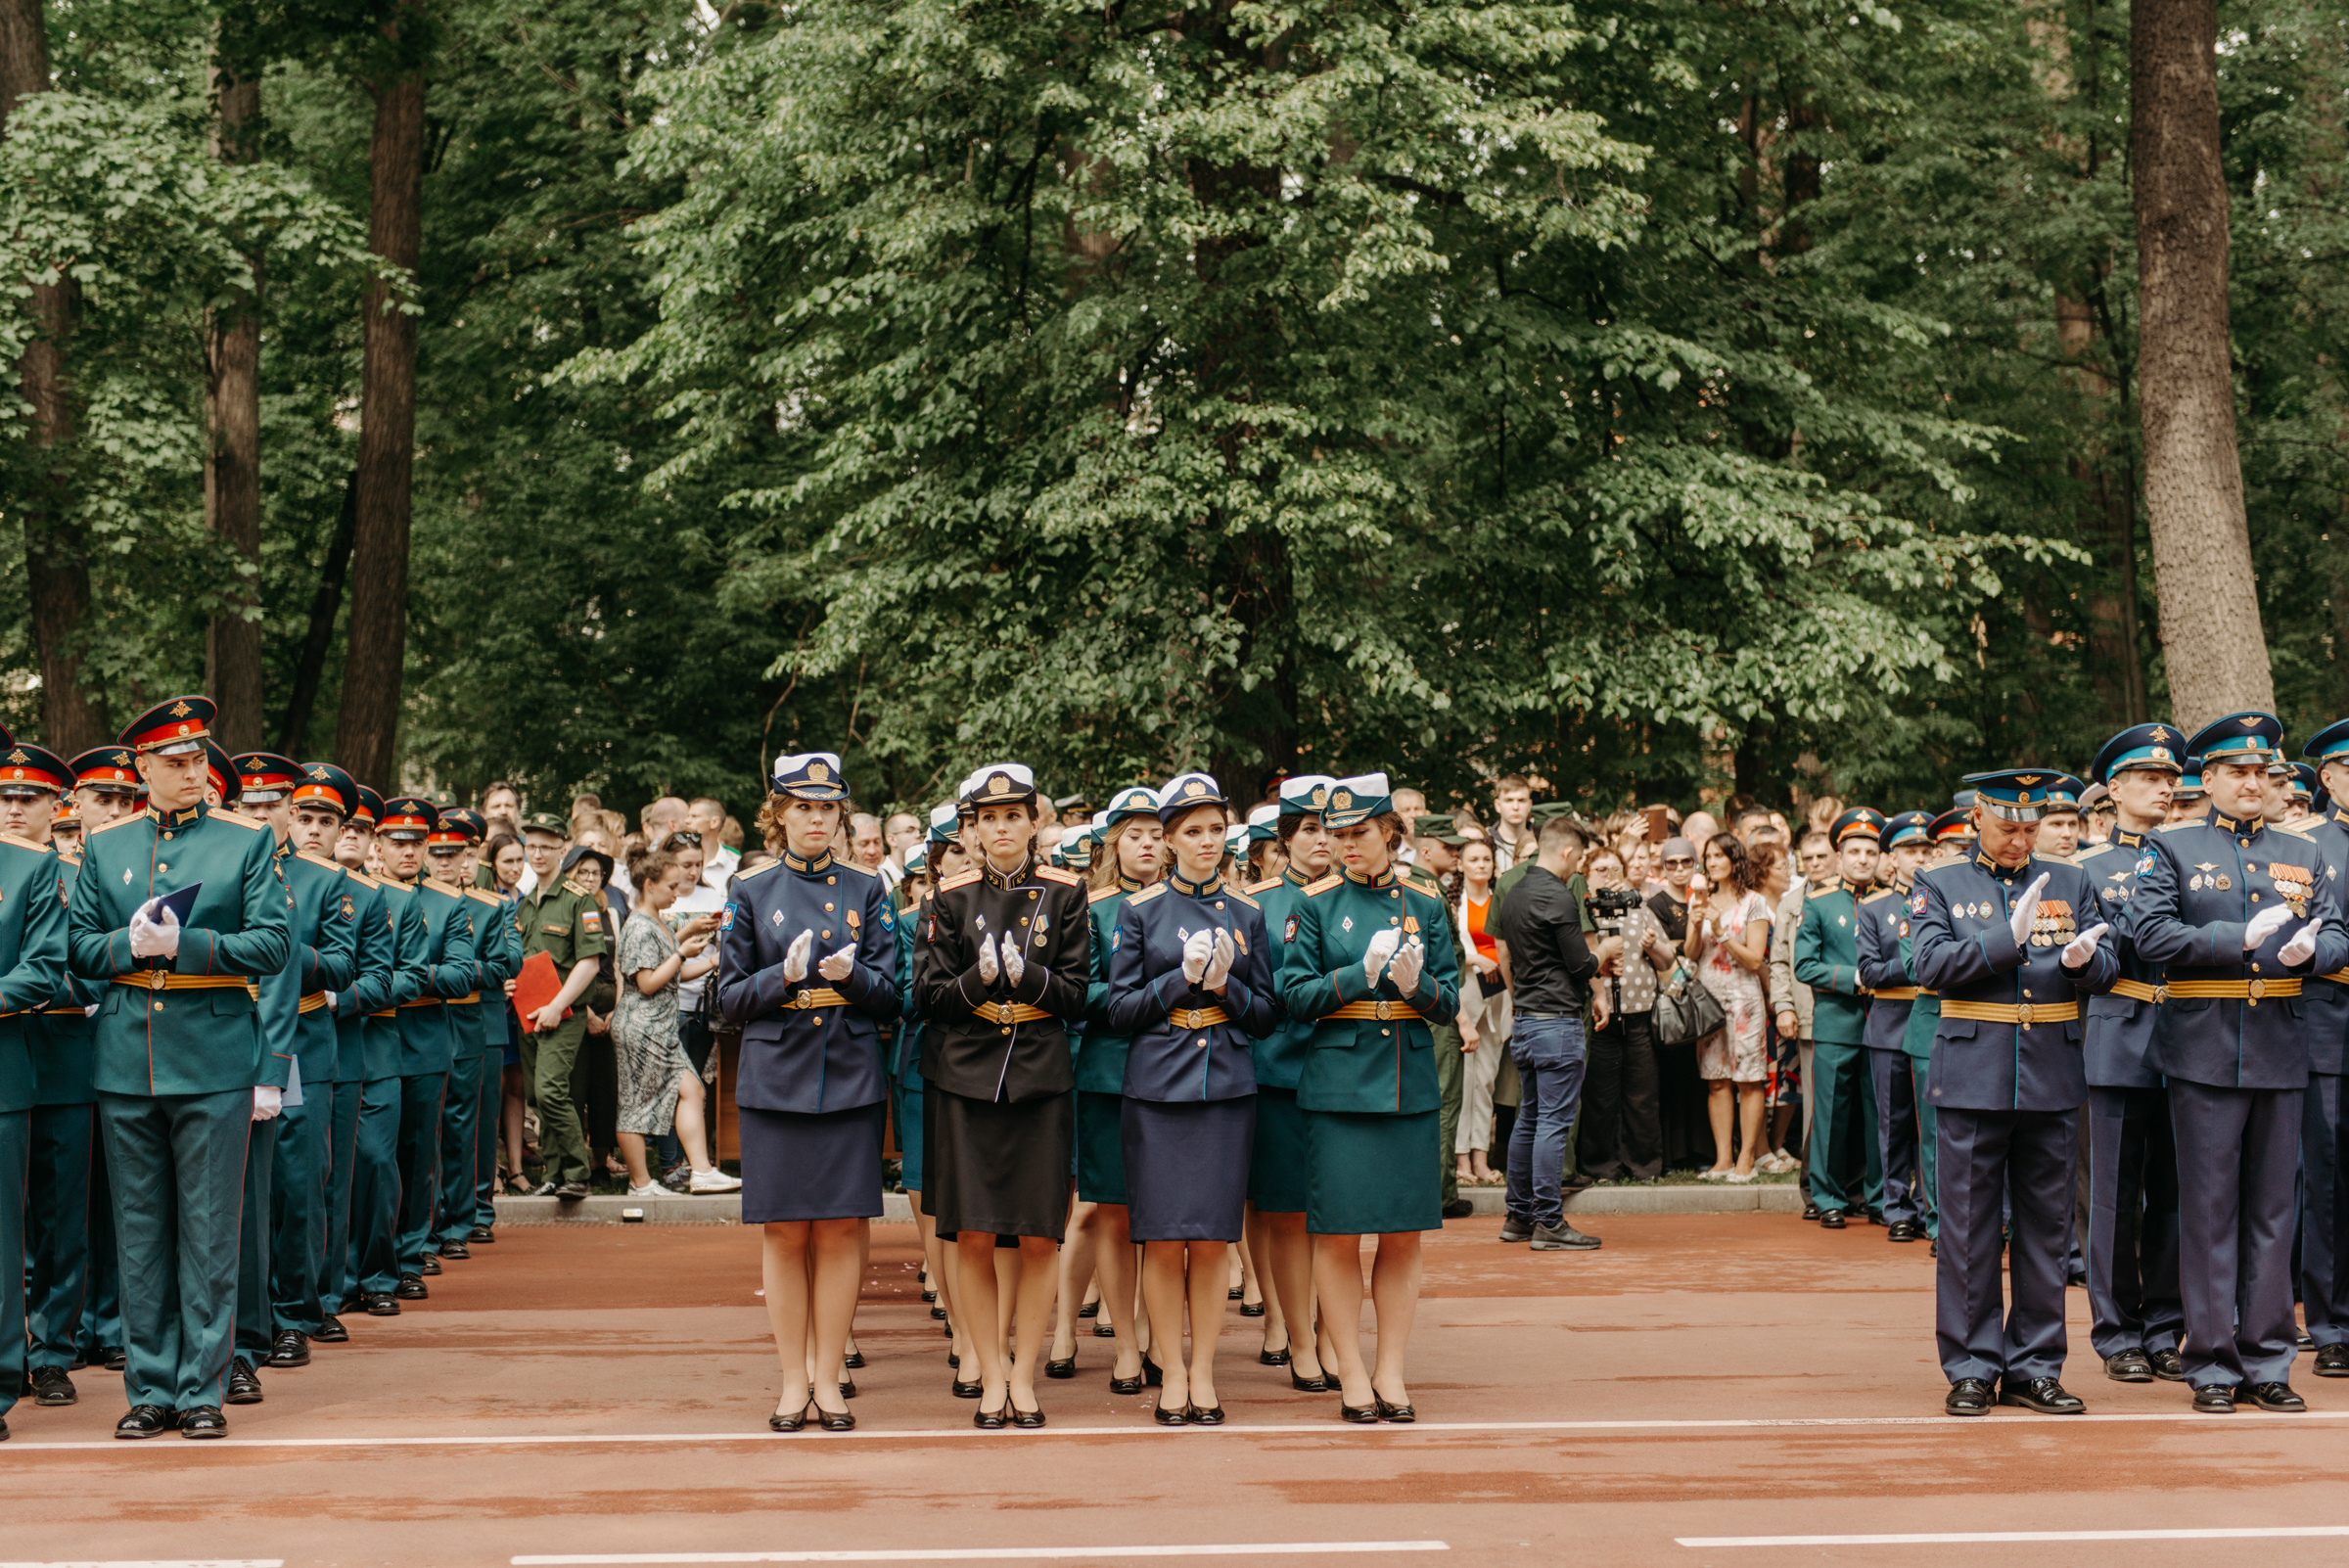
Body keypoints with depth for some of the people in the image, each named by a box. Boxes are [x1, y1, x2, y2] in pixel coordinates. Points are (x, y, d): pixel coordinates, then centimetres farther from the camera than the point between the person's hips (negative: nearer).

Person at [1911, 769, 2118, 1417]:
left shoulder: (2072, 883, 12)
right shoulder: (1939, 885, 4)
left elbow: (2108, 969, 4)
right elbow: (1929, 964, -11)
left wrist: (2081, 960, -19)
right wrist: (2008, 939, -21)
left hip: (2054, 1082, 3)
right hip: (1973, 1078, -2)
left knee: (2046, 1228, 7)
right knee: (1969, 1230, 1)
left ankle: (2035, 1366, 15)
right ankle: (1972, 1368, 9)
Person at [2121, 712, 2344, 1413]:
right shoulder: (2172, 850, 3)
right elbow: (2149, 933, -10)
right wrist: (2242, 939, -20)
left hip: (2282, 1050, 4)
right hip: (2204, 1051, -4)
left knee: (2273, 1209, 7)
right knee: (2209, 1210, -1)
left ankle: (2267, 1362, 15)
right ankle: (2211, 1365, 6)